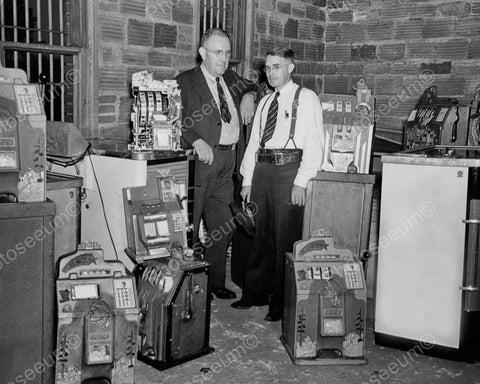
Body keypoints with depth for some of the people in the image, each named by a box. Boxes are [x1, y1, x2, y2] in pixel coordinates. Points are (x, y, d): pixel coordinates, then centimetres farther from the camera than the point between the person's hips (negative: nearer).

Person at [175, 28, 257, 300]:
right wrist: (197, 142, -25)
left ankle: (217, 282, 24)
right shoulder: (186, 82, -4)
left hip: (229, 161, 7)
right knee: (189, 223, -2)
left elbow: (252, 86, 35)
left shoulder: (231, 78, 16)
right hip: (202, 158, -6)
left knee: (222, 226, 12)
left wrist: (249, 95, 12)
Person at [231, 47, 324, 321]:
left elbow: (314, 144, -8)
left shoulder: (306, 98, 0)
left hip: (289, 169, -6)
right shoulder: (265, 102, 19)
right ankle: (256, 293, 24)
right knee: (259, 235, 11)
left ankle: (282, 303, 9)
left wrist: (301, 182, -15)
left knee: (284, 238, -2)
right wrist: (248, 180, 13)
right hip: (262, 169, 6)